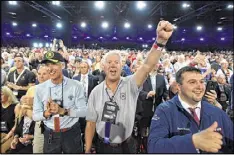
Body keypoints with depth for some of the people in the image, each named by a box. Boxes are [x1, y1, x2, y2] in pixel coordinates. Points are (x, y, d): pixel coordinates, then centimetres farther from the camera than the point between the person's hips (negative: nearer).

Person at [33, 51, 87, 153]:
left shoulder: (76, 86, -11)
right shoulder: (39, 88, -4)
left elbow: (83, 111, -11)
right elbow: (35, 116, 0)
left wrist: (63, 111, -23)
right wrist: (46, 113, -20)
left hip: (71, 134, -1)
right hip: (50, 135, 2)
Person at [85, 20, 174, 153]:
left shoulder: (130, 85, -13)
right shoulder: (96, 91, -8)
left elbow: (148, 66, -30)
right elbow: (91, 123, -3)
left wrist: (161, 40, -43)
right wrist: (87, 150, -1)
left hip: (126, 146, 0)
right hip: (103, 146, 1)